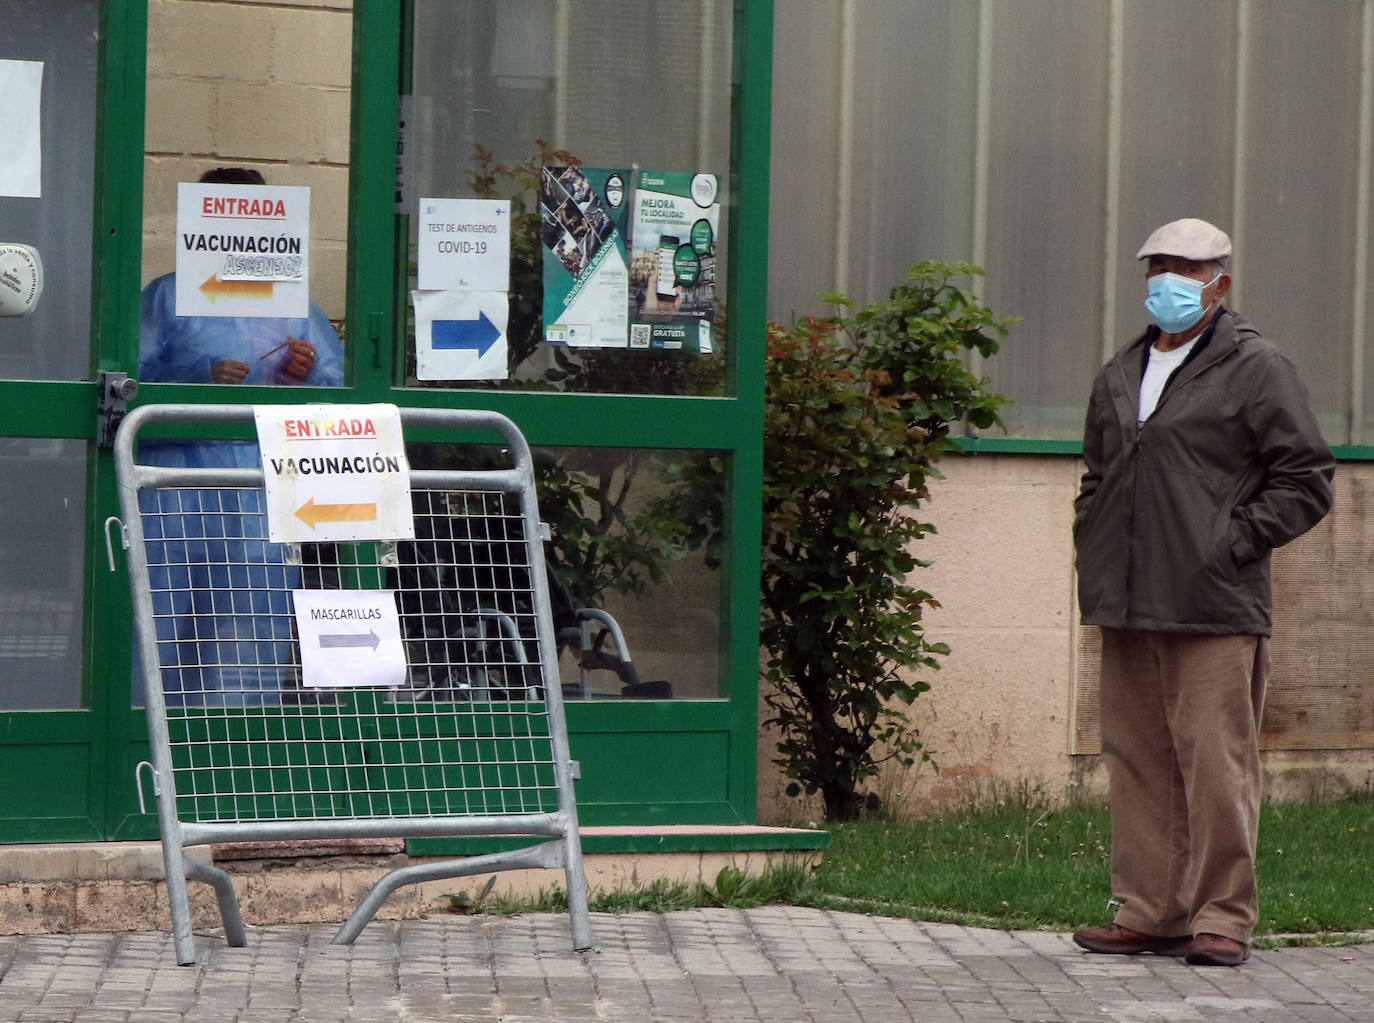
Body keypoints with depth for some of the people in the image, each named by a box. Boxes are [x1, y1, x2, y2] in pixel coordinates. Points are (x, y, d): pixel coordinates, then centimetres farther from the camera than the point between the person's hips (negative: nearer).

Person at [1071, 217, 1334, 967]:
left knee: (1215, 763, -6)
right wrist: (1093, 556, 16)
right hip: (1126, 610, 6)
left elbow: (1306, 481, -3)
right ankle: (1147, 912, 14)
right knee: (1137, 761, 7)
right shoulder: (1119, 377, 20)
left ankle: (1221, 918, 0)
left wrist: (1234, 541, -9)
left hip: (1214, 610, -6)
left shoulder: (1255, 370, 0)